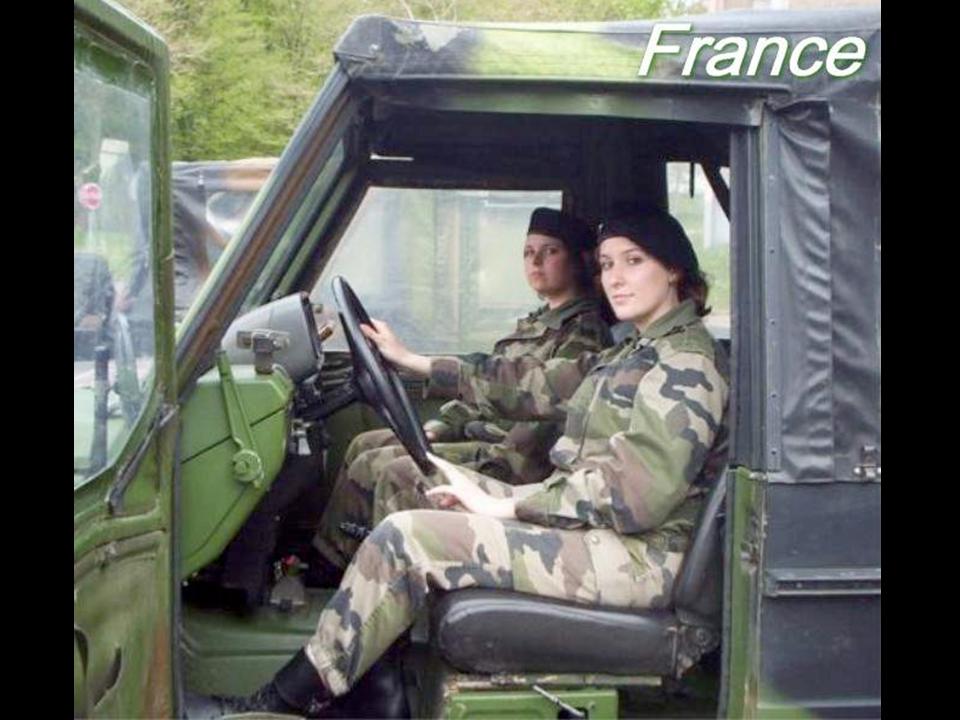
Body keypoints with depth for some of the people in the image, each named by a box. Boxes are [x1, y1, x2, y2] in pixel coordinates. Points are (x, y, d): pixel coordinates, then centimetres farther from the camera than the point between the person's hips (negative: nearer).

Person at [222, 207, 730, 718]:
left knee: (406, 537, -17)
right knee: (407, 474, 13)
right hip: (585, 521, 10)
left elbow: (635, 493, -23)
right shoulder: (637, 352, 15)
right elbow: (537, 383, 16)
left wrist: (500, 506, -18)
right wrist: (413, 362, 15)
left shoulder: (687, 364, -15)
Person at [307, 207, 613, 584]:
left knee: (374, 466, -16)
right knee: (364, 445, 6)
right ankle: (322, 558, 9)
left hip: (514, 457, -10)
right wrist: (440, 426, 6)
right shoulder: (535, 323, 17)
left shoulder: (584, 332, -12)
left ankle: (327, 566, 0)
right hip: (479, 433, 10)